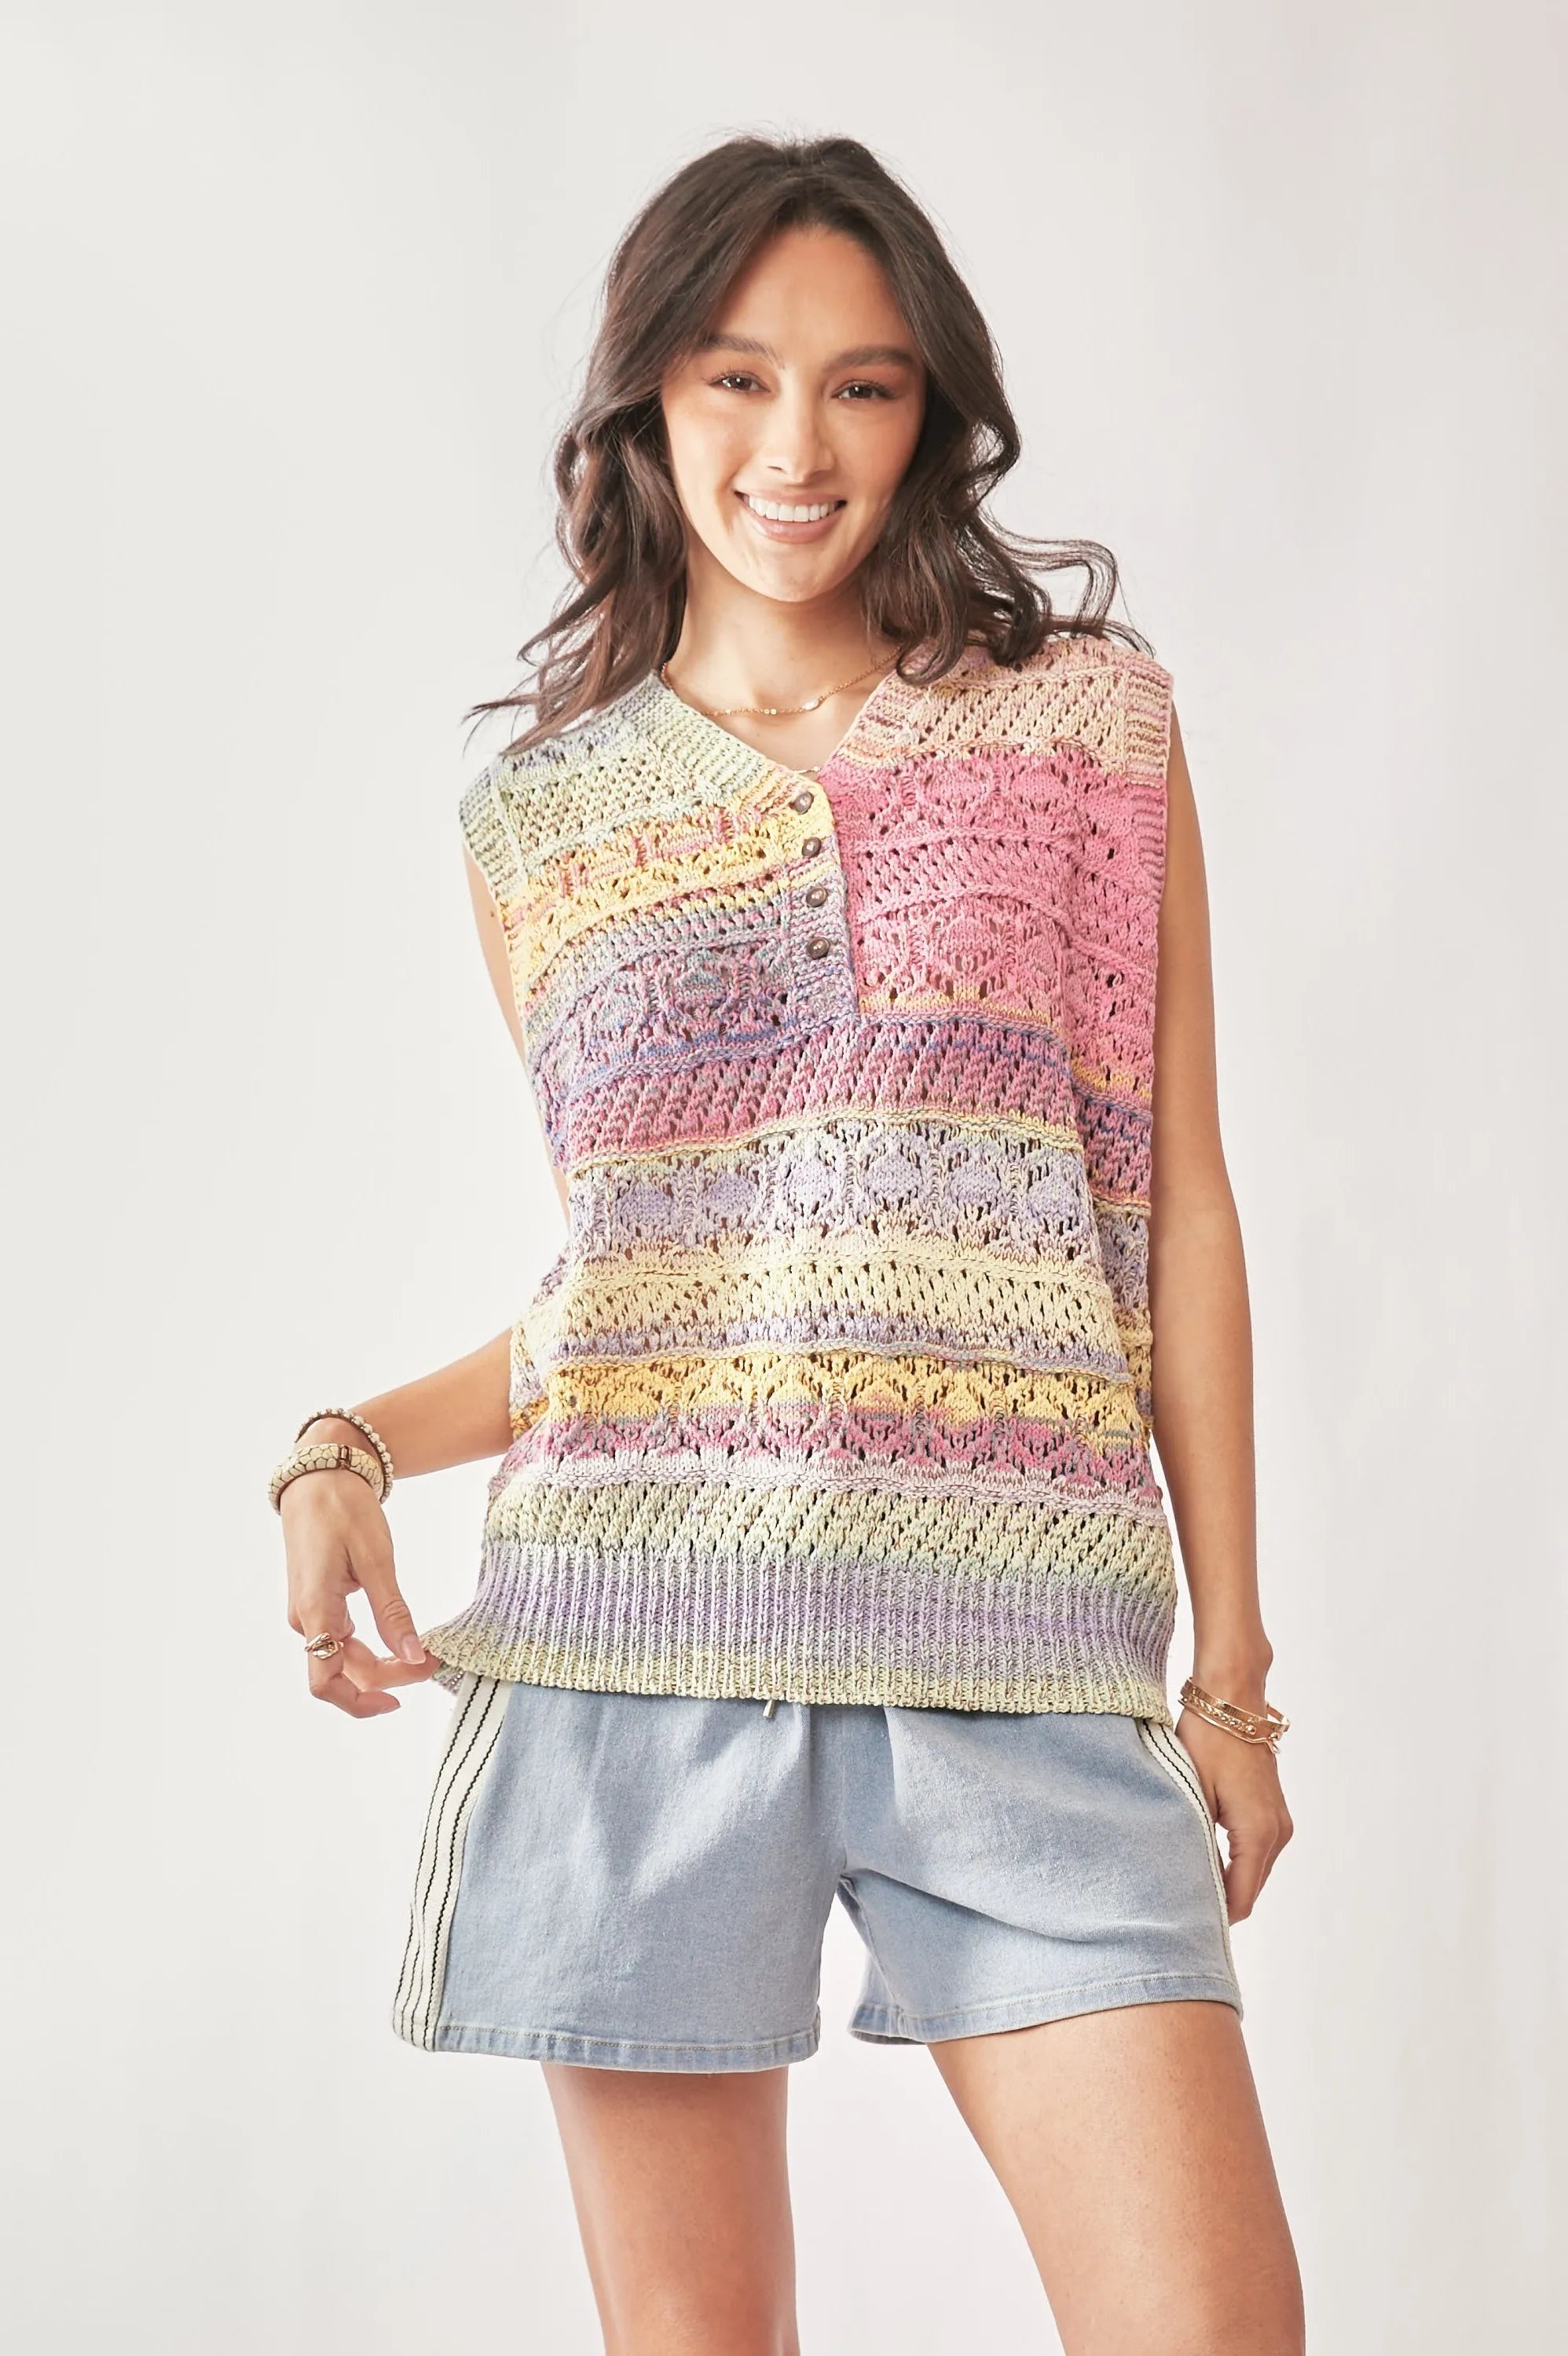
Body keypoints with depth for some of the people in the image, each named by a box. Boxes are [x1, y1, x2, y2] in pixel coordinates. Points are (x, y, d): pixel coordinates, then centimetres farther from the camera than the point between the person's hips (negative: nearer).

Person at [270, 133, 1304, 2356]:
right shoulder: (540, 816, 11)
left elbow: (1178, 1210, 8)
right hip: (634, 1634, 1)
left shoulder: (1092, 718, 7)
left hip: (1016, 1654, -1)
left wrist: (1235, 1672, 5)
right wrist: (354, 1447, 1)